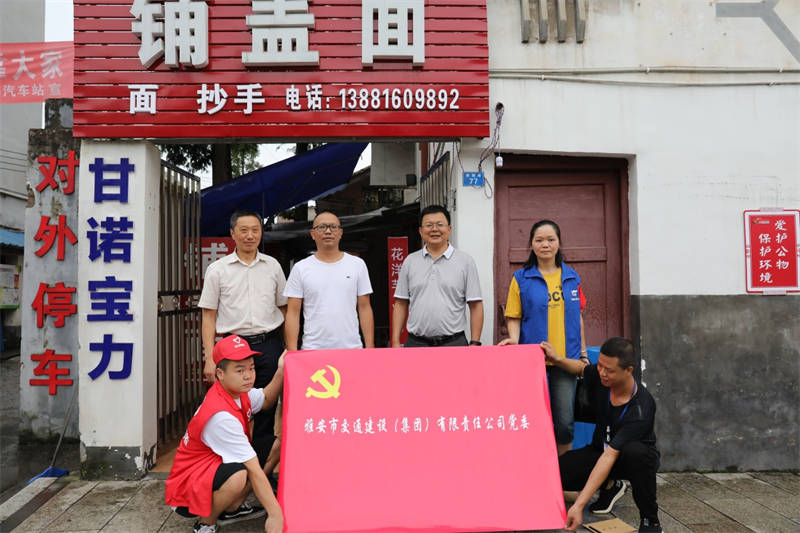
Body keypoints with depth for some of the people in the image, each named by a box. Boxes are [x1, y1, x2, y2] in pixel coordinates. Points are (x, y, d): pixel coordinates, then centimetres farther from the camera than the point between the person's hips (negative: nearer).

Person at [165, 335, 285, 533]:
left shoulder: (236, 391, -5)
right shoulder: (221, 416, -30)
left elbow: (265, 400, 17)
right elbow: (253, 469, -30)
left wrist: (281, 372, -1)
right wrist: (275, 515, -26)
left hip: (215, 467, 9)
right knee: (239, 474, -36)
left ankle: (231, 509, 14)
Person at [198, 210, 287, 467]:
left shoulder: (272, 266, 10)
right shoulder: (217, 269, 4)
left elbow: (284, 308, 15)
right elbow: (208, 316, 3)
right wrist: (210, 358, -5)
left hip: (269, 344, 2)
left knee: (267, 411, 6)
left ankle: (263, 469, 17)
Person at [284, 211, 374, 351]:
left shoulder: (357, 264, 7)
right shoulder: (301, 268, 3)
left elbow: (365, 308, 6)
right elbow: (293, 313, 2)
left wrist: (370, 347, 0)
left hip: (352, 349, 1)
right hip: (313, 350, -1)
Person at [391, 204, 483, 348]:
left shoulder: (466, 261, 3)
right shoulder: (410, 261, 9)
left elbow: (475, 306, 1)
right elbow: (401, 304, 9)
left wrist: (475, 343, -5)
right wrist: (395, 342, 3)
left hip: (453, 342, -2)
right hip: (415, 342, 2)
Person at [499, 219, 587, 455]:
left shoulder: (571, 277, 10)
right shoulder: (521, 278, 2)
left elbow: (578, 316, 15)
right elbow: (514, 317, 3)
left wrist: (583, 354, 15)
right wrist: (514, 339, -15)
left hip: (565, 358, 2)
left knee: (565, 421, 0)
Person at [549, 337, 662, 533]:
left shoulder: (641, 410, -34)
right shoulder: (599, 377, -19)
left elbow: (609, 457, -39)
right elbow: (582, 367, 9)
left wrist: (579, 505, -42)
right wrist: (557, 360, -13)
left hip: (637, 458, -5)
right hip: (601, 449, 5)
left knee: (635, 451, -43)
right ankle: (610, 485, 11)